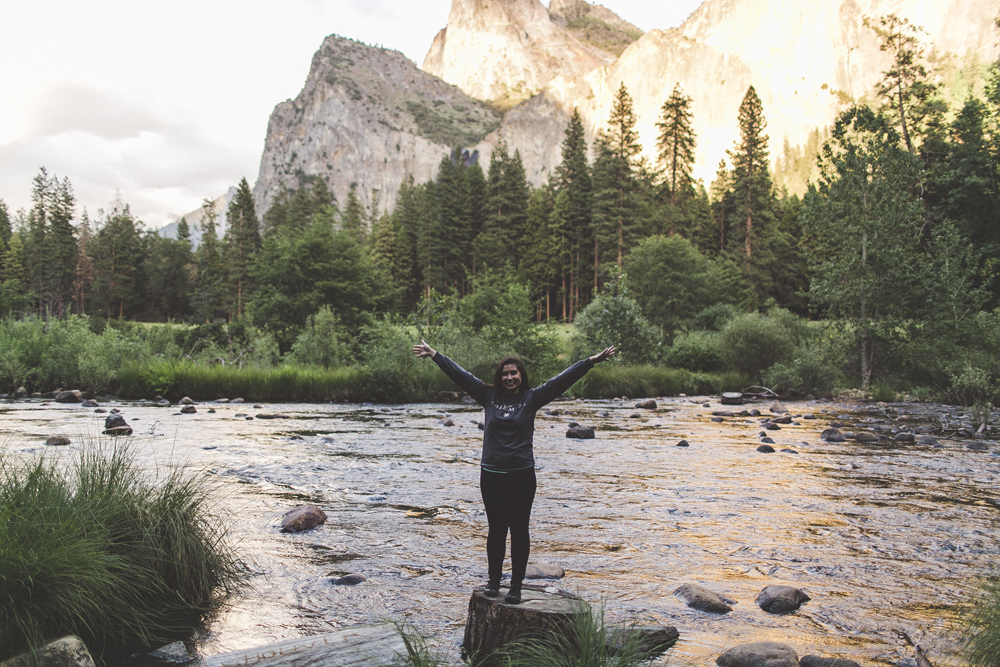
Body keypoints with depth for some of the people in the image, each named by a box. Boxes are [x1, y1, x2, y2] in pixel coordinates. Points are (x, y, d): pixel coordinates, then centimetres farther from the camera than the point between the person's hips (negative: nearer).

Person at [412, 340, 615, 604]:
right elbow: (459, 374, 10)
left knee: (519, 531, 3)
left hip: (522, 475, -2)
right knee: (496, 530, 10)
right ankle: (494, 581, 23)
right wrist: (434, 355, 12)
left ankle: (516, 586, 11)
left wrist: (591, 361, -10)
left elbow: (562, 380, -4)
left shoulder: (532, 398, 1)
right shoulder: (489, 396, 6)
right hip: (492, 475, 2)